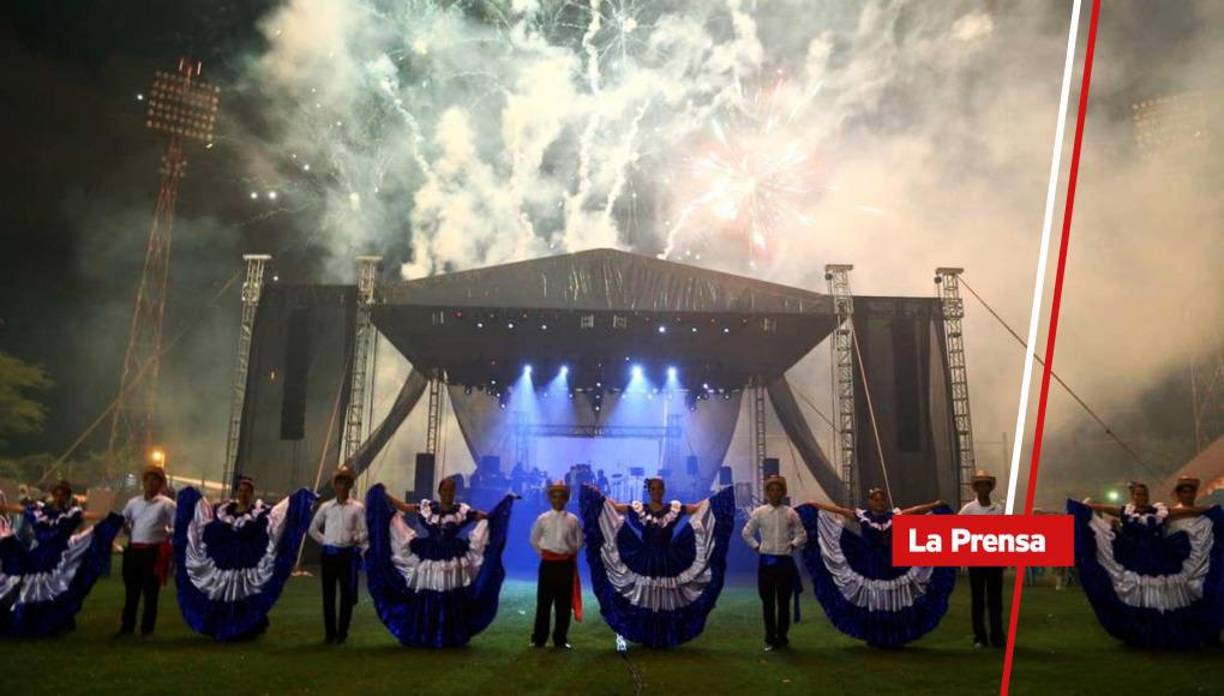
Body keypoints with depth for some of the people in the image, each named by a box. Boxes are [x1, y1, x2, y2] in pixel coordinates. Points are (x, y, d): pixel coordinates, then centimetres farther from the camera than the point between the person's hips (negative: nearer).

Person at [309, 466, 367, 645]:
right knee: (328, 594, 6)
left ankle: (342, 633, 11)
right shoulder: (326, 507, 7)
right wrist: (324, 541, 6)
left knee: (347, 595, 1)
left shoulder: (358, 508, 1)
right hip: (329, 553, 2)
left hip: (348, 554, -1)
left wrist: (357, 539, -20)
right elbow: (313, 529, 16)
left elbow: (364, 531, -1)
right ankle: (329, 632, 17)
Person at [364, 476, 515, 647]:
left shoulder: (461, 510, 1)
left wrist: (506, 502, -13)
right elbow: (403, 507, 4)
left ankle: (449, 637, 17)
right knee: (425, 600, 5)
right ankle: (423, 636, 20)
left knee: (451, 601, 3)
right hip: (429, 561, 1)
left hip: (452, 563, -1)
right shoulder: (427, 507, 4)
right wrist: (384, 494, 0)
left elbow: (487, 517, -3)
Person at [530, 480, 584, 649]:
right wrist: (543, 552, 3)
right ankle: (539, 638, 11)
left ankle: (561, 638, 17)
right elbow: (534, 540, 8)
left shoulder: (573, 520, 1)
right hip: (548, 564, -1)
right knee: (543, 601, 2)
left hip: (566, 564, 1)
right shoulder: (542, 519, 0)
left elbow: (579, 542, 8)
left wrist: (569, 553, 2)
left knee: (564, 603, 6)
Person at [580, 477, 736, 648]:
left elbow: (700, 507, -1)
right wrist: (597, 495, -12)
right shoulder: (638, 508, 0)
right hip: (646, 561, 0)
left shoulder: (674, 508, 1)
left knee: (667, 600, 5)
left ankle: (666, 639, 17)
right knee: (646, 601, 6)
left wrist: (720, 496, -8)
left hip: (667, 561, 0)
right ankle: (648, 639, 17)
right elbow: (613, 506, -2)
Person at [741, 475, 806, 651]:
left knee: (784, 602, 7)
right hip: (766, 561, 0)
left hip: (785, 561, 0)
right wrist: (756, 547, 0)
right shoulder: (759, 512, 1)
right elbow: (746, 533, 9)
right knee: (768, 602, 4)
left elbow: (802, 534, 8)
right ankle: (770, 638, 13)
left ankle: (782, 637, 19)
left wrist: (793, 545, -4)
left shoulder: (791, 513, 1)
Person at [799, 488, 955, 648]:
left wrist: (936, 505, -5)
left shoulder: (895, 515, 7)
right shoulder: (861, 515, 0)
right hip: (871, 567, -2)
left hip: (892, 566, 2)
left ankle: (895, 639, 19)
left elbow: (916, 510, 3)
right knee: (872, 603, 2)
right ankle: (874, 639, 15)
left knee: (894, 602, 5)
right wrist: (813, 505, -11)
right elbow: (837, 510, -6)